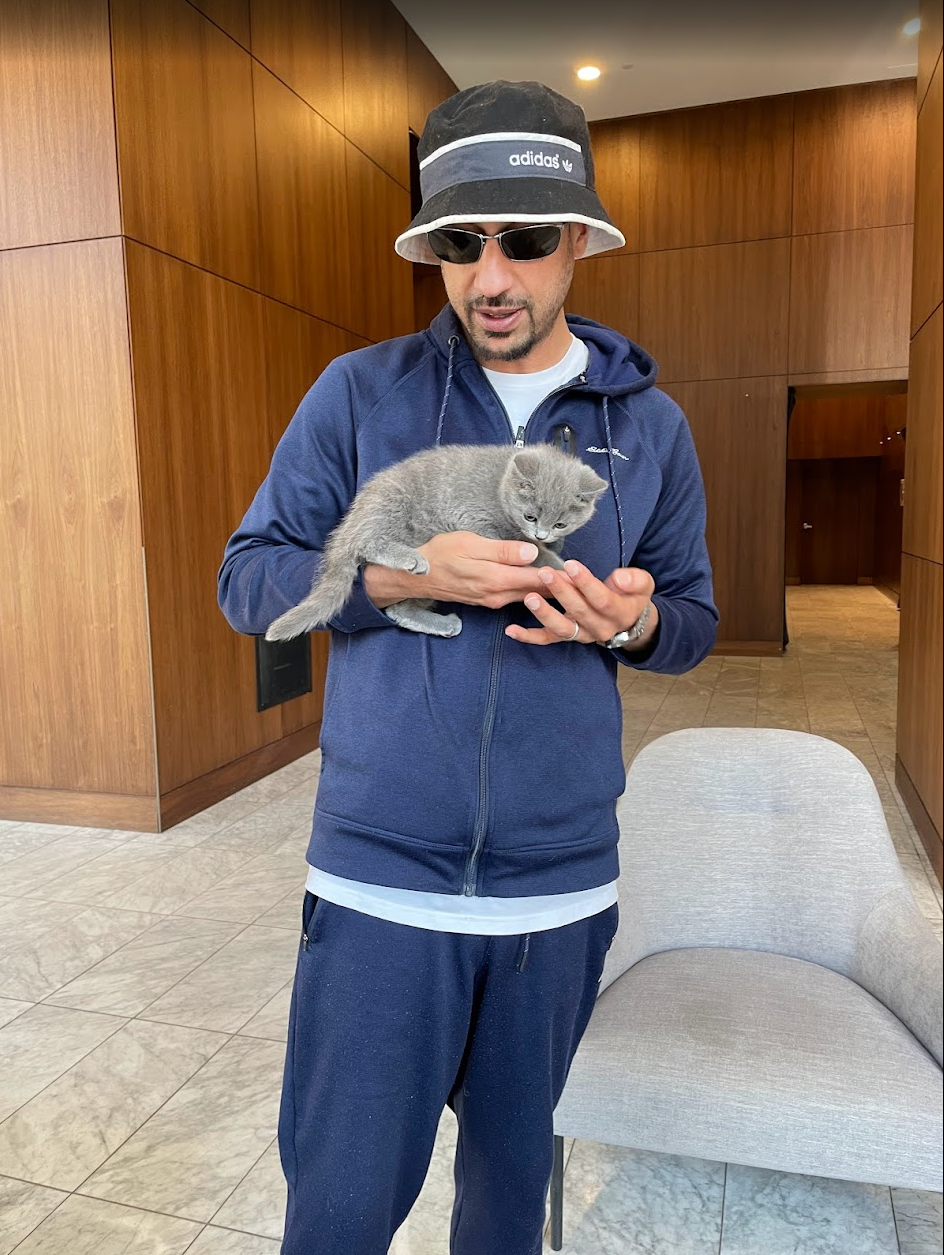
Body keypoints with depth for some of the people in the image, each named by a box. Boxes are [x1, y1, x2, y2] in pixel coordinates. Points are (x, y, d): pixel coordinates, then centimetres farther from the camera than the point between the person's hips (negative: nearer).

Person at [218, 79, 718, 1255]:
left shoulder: (649, 423, 4)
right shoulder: (361, 392, -2)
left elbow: (694, 617, 10)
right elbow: (247, 578, -2)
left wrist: (633, 619, -14)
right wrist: (407, 573, -19)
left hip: (561, 881, 3)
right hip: (380, 874, -2)